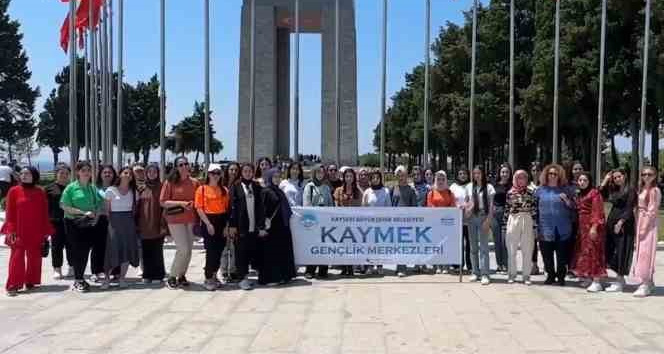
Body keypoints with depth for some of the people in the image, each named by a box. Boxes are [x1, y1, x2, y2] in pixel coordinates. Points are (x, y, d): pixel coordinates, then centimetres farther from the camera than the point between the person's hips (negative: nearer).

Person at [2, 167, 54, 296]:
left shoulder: (40, 192, 5)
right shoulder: (14, 191, 0)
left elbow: (44, 213, 7)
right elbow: (10, 213, -1)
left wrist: (46, 231, 3)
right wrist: (10, 230, -9)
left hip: (36, 232, 2)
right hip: (19, 232, -2)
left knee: (34, 258, 7)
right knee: (17, 258, -5)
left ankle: (30, 282, 18)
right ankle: (13, 285, -3)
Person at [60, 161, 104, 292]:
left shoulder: (93, 188, 9)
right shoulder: (71, 187, -6)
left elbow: (99, 205, 14)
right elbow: (65, 207, -10)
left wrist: (96, 215, -6)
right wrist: (84, 213, -16)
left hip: (90, 224, 4)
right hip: (74, 223, -4)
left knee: (85, 251, 7)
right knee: (77, 251, -1)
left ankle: (80, 279, 20)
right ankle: (77, 281, 9)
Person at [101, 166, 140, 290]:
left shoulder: (133, 191, 9)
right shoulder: (111, 190, -1)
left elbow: (134, 209, 11)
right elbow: (107, 209, 2)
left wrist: (133, 221, 2)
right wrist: (111, 222, -3)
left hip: (129, 223, 3)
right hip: (115, 221, -3)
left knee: (128, 250, 2)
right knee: (113, 251, -7)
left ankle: (121, 277, 12)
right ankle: (107, 278, 5)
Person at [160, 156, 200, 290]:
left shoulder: (194, 183, 6)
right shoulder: (170, 182, -5)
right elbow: (163, 202, -6)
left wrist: (193, 204, -5)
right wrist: (180, 203, -16)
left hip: (191, 220, 5)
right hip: (176, 220, -4)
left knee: (188, 249, 7)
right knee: (183, 249, -10)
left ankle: (182, 275, 23)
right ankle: (172, 277, 5)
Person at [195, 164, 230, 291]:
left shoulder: (224, 190, 8)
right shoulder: (202, 189, -3)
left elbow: (227, 209, 8)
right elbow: (199, 208, -8)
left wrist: (226, 225, 0)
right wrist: (208, 223, -15)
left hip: (221, 223, 4)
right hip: (208, 222, -4)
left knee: (219, 250, 8)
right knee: (211, 251, -4)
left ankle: (213, 276, 24)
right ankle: (208, 279, 7)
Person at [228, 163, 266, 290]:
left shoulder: (257, 187, 10)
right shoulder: (236, 187, 3)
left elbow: (260, 207, 7)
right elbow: (232, 206, -1)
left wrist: (262, 225, 1)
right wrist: (232, 225, -7)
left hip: (254, 226, 3)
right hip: (241, 226, -2)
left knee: (254, 250, 5)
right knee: (242, 252, -1)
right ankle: (243, 278, 4)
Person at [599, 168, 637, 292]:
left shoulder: (630, 190, -5)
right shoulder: (613, 190, 15)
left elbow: (629, 209, -12)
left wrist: (620, 223, -19)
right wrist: (605, 180, 10)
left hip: (624, 224, -8)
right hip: (612, 222, 8)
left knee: (621, 251, -5)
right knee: (611, 250, 8)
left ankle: (619, 282, -2)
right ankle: (620, 279, 17)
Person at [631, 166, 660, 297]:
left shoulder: (655, 190, -11)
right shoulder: (641, 189, 14)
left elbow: (652, 211, -15)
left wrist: (645, 227, -18)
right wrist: (637, 225, 8)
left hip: (649, 223, -8)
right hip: (640, 222, 8)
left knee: (645, 252, -9)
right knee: (640, 252, 11)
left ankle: (645, 284, -7)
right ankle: (648, 282, 21)